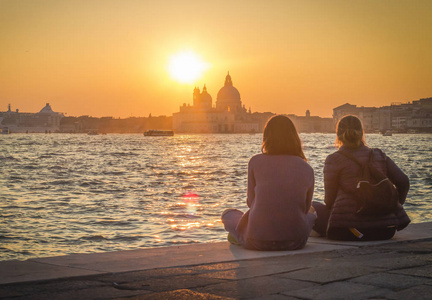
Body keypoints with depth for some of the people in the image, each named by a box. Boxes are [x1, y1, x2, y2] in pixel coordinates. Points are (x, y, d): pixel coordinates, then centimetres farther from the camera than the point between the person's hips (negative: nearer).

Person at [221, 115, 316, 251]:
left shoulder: (256, 162, -4)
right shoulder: (307, 169, 1)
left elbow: (251, 202, 5)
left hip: (258, 241, -1)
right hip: (296, 241, 1)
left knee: (228, 214, 27)